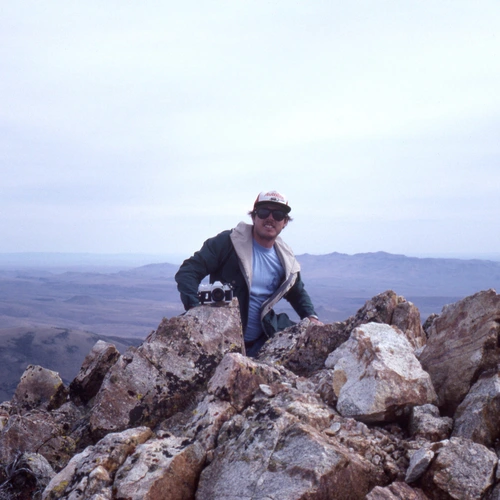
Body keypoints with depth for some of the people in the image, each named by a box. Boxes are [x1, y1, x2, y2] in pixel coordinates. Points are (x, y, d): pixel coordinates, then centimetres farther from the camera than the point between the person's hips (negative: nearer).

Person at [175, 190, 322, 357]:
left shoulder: (286, 260, 7)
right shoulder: (227, 243, -9)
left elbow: (298, 293, 26)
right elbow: (187, 272, -13)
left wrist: (311, 317, 7)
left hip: (260, 343, 6)